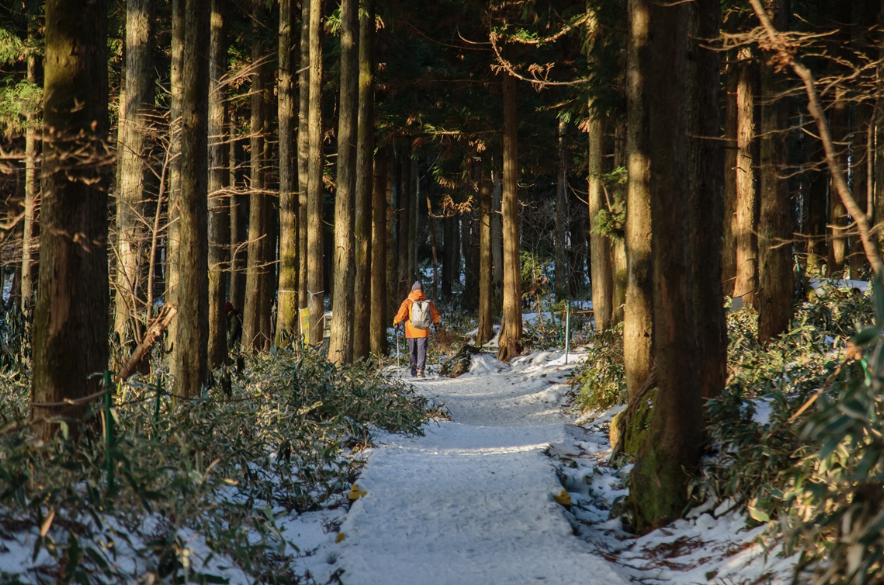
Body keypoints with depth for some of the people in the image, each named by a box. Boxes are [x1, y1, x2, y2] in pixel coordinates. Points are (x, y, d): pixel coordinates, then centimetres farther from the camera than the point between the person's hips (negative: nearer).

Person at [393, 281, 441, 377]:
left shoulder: (408, 302, -7)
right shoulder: (428, 303, 0)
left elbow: (401, 314, -12)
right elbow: (436, 315, 10)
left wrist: (396, 322, 7)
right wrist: (436, 322, 31)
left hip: (411, 332, 0)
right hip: (423, 333, 0)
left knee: (412, 352, 12)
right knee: (422, 351, 1)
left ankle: (414, 373, 15)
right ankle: (420, 369, -19)